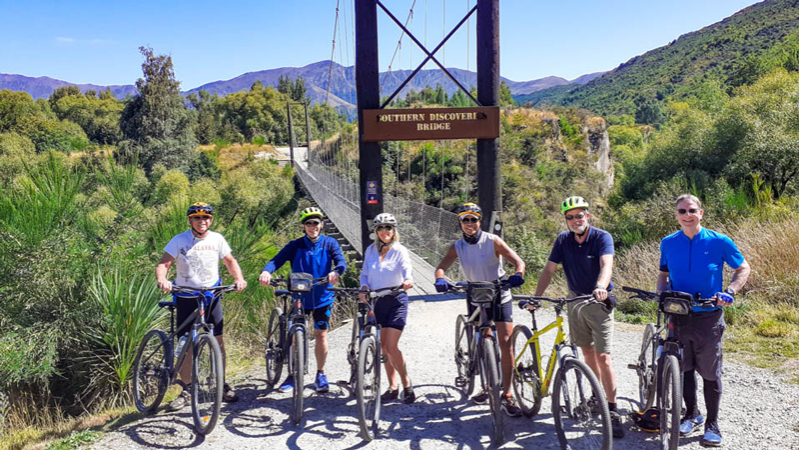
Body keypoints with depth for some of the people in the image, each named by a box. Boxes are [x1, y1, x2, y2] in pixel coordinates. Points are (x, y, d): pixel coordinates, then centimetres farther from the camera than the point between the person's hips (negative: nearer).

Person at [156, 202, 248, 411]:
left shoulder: (217, 239, 2)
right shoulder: (179, 240, -4)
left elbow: (230, 261, 11)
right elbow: (164, 263, -10)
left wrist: (239, 278, -8)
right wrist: (162, 280, -32)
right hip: (186, 297, -1)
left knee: (218, 341, 0)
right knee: (187, 344, 2)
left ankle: (222, 384, 15)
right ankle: (186, 391, 14)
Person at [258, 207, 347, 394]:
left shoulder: (329, 243, -2)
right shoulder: (295, 245, -2)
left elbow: (341, 261, -14)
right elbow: (277, 260, -13)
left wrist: (336, 272, -38)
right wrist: (266, 271, -35)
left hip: (322, 297, 0)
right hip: (300, 296, 1)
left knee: (321, 335, 3)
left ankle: (320, 374, 20)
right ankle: (293, 375, 16)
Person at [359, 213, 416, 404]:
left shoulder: (400, 251, -4)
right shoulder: (370, 251, 7)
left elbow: (407, 270, -19)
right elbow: (364, 274, 11)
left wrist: (408, 281, -41)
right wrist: (364, 288, -9)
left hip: (396, 301, -4)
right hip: (376, 301, 4)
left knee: (391, 347, -11)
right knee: (383, 347, 7)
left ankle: (407, 385, 7)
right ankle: (393, 387, 20)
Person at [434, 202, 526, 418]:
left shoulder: (493, 241, -12)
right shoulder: (457, 247, -3)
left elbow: (518, 261, -18)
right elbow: (442, 266, -14)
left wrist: (518, 274, -41)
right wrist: (440, 279, -37)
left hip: (499, 294, -3)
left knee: (505, 342, -11)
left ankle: (506, 395, -6)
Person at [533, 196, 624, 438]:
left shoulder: (602, 237, -13)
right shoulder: (563, 240, -1)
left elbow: (606, 264, -30)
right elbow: (549, 269, -2)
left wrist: (601, 287, -50)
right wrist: (536, 296, -14)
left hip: (599, 302, -4)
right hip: (575, 302, 5)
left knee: (603, 355, -9)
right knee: (587, 350, 14)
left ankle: (612, 411, -4)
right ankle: (598, 395, 32)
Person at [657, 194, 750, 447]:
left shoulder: (719, 242, -6)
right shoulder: (668, 243, 2)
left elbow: (743, 268, 4)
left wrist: (730, 292, -12)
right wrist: (662, 292, -4)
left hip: (709, 317, -2)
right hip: (679, 316, 3)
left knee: (710, 372, 5)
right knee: (683, 368, 11)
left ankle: (712, 424, 20)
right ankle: (691, 415, 30)